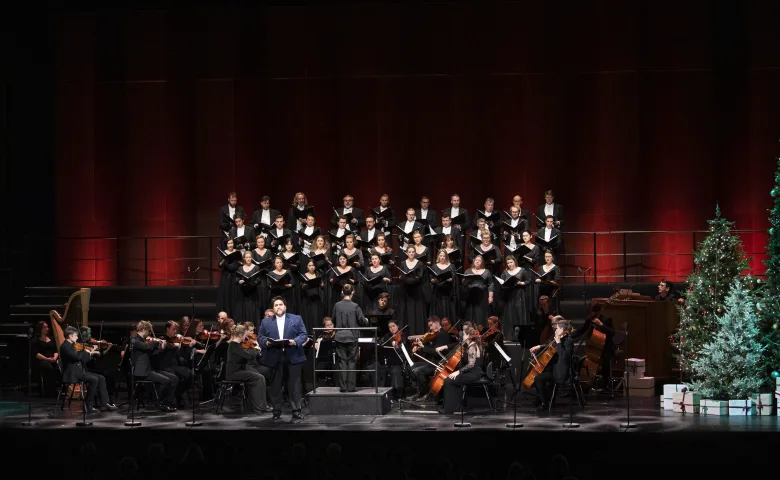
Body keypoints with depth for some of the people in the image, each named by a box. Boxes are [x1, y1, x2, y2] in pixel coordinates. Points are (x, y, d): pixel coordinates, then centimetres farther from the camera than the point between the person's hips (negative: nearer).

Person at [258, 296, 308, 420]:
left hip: (293, 357, -1)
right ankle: (276, 411, 12)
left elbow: (303, 335, 2)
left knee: (294, 385, -1)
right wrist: (266, 342, -13)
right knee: (275, 385, 5)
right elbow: (260, 337, 7)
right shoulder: (265, 322, 11)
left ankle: (296, 410, 2)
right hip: (274, 358, 1)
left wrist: (295, 341, -17)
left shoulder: (296, 319, 7)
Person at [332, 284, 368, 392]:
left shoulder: (337, 306, -3)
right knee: (352, 361, 5)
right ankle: (351, 386, 4)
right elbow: (362, 321, -5)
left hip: (340, 337, 2)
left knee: (342, 361, 7)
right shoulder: (355, 306, -11)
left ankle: (343, 386, 5)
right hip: (352, 337, -2)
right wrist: (366, 321, 17)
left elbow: (334, 320, 9)